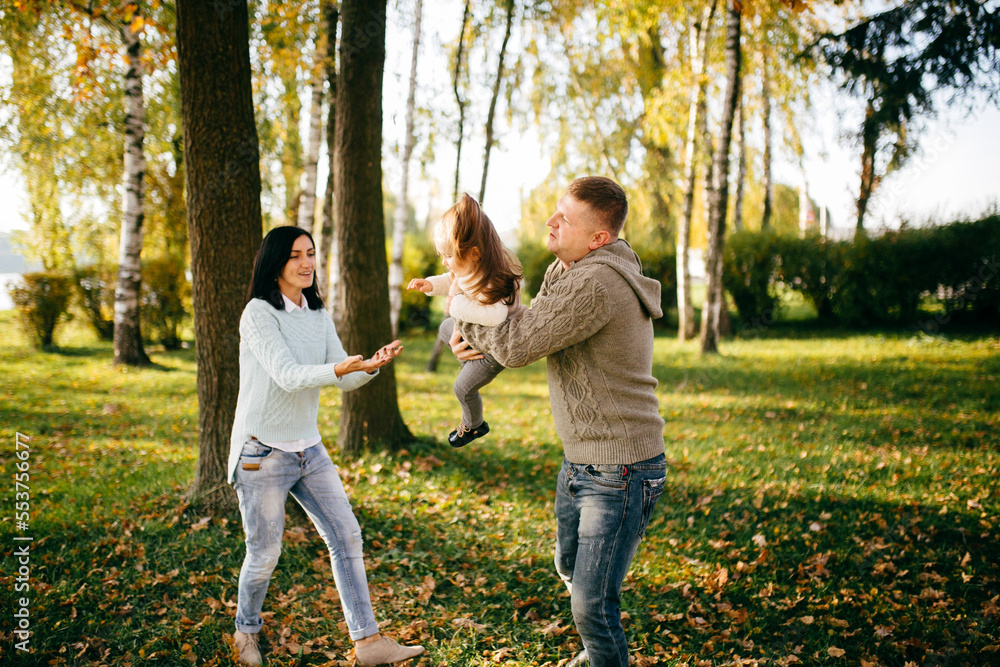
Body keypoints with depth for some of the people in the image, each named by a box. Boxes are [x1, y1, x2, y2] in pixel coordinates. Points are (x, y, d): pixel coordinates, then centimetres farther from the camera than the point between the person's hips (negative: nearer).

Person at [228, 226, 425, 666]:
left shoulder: (318, 315, 7)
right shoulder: (258, 313, -13)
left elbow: (344, 380, 3)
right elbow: (286, 376, -24)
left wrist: (372, 365, -18)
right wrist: (338, 368, -41)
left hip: (308, 449, 6)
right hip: (262, 451, -6)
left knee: (346, 536, -1)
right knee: (264, 554, 4)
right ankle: (246, 631, 32)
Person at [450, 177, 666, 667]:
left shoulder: (596, 283, -27)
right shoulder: (563, 270, 5)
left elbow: (517, 347, -24)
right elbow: (530, 333, 15)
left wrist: (464, 318, -7)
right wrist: (479, 337, -6)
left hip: (619, 471, -10)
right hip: (579, 460, 11)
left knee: (592, 603, -4)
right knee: (570, 568, 27)